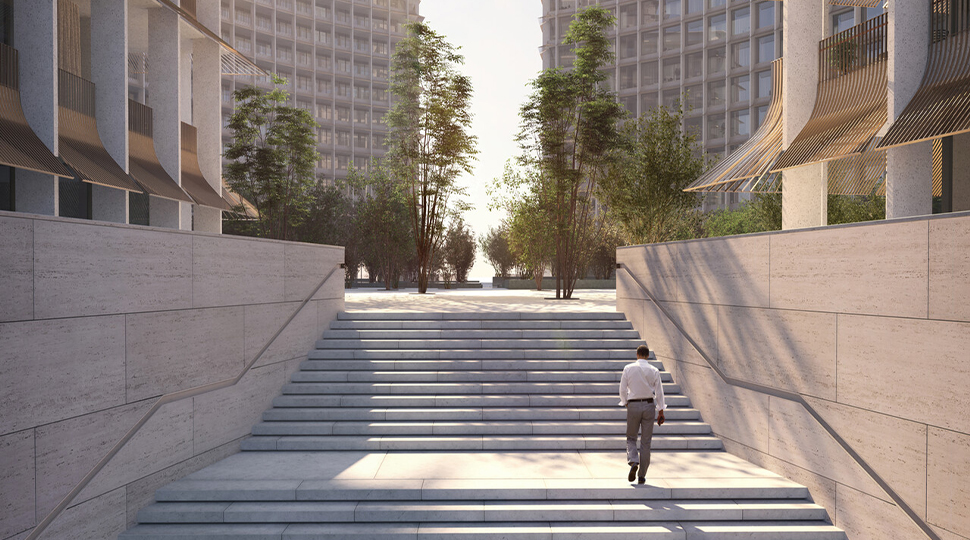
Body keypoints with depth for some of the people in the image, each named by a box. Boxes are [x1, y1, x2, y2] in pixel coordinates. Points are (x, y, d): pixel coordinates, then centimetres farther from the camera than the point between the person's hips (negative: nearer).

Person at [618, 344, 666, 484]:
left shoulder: (628, 368, -3)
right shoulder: (654, 371, 0)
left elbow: (623, 389, 0)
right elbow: (659, 392, 0)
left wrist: (625, 403, 16)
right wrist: (661, 412, 6)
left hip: (633, 405, -1)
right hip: (649, 405, 1)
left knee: (631, 438, 13)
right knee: (645, 441, 8)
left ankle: (633, 462, -15)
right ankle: (642, 475, 11)